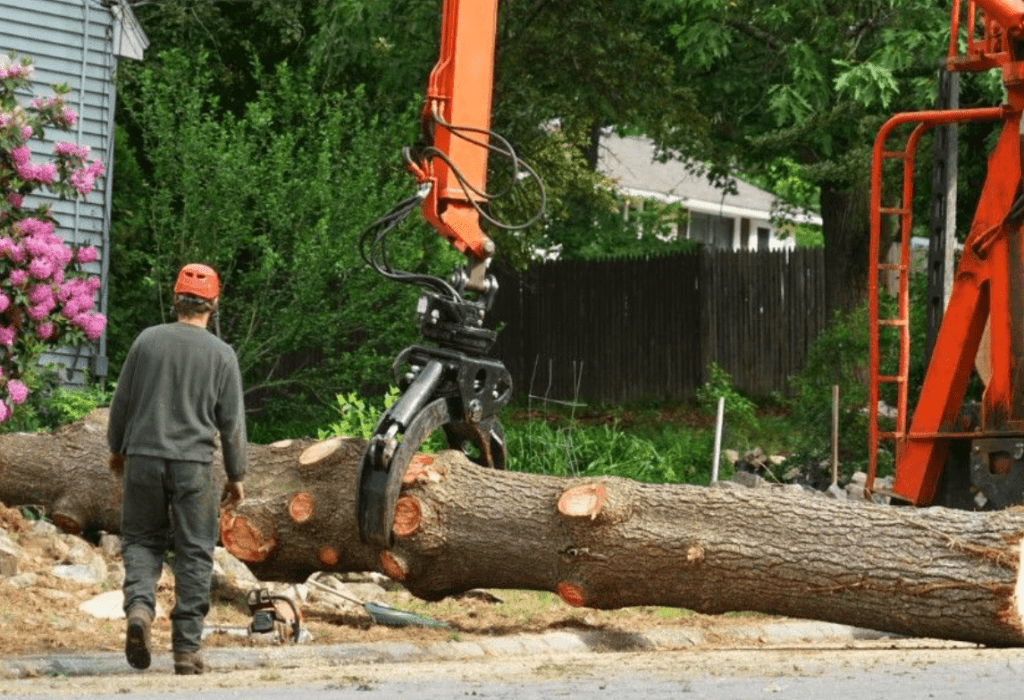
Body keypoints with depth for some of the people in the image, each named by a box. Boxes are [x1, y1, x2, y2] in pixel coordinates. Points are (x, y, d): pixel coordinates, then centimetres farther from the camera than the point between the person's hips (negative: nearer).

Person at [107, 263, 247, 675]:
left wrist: (117, 448, 22)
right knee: (193, 554, 5)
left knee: (142, 540, 14)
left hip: (144, 458, 1)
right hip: (193, 463, -1)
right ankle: (186, 648, 3)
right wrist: (236, 476, 9)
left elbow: (122, 400, 7)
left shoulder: (147, 340, 1)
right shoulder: (221, 354, -2)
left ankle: (139, 606, -13)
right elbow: (232, 421, 0)